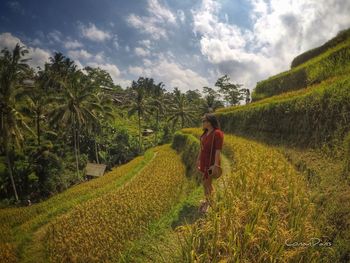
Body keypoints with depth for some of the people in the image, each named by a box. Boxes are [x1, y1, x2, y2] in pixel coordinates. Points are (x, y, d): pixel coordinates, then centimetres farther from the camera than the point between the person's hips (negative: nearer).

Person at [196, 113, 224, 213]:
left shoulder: (217, 133, -19)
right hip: (204, 162, 8)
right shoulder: (205, 133, 6)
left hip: (211, 162, -8)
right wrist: (198, 159, 18)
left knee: (207, 183, -2)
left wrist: (216, 164, -26)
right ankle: (208, 200, 34)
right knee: (206, 182, 17)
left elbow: (218, 150, -22)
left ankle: (212, 204, 14)